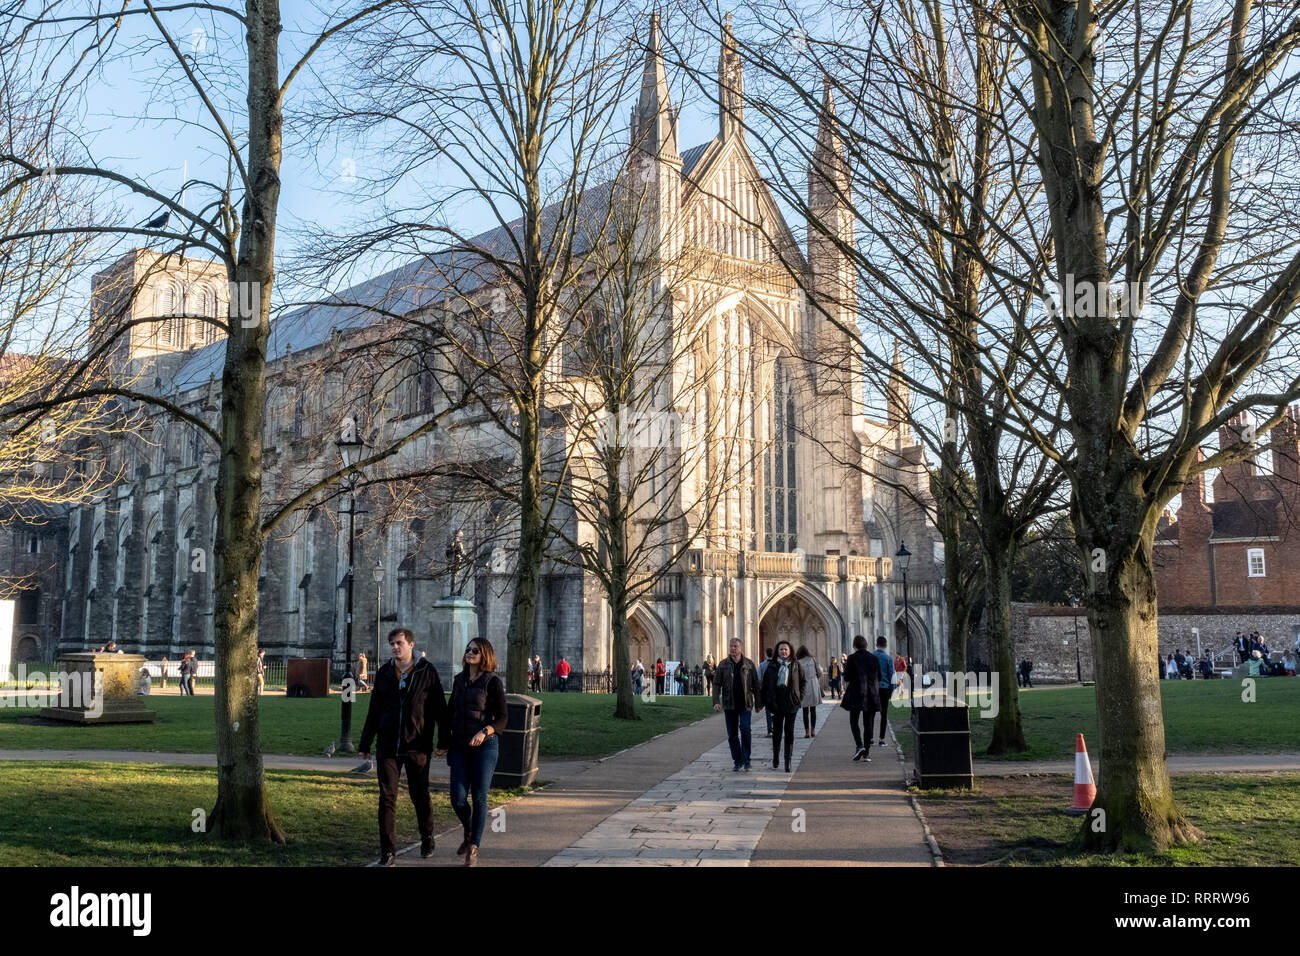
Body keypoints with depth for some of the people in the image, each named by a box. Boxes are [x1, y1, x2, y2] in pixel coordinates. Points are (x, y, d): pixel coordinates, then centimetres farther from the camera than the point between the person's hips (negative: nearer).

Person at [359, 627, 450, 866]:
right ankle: (388, 850, 5)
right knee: (387, 797, -2)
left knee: (420, 796, 10)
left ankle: (427, 839, 31)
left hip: (417, 746, -2)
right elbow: (374, 710, 13)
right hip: (388, 746, 2)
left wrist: (443, 741, -3)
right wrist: (365, 743, 14)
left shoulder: (427, 671, -4)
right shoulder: (384, 673, 6)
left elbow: (440, 708, -1)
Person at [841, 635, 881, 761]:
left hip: (856, 694, -3)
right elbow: (879, 677, 10)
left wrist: (846, 689, 7)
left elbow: (847, 678, -8)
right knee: (868, 723, 8)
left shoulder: (852, 658, -7)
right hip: (872, 695, 3)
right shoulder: (874, 658, 5)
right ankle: (867, 753, 7)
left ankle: (859, 746, -12)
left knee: (853, 721, 8)